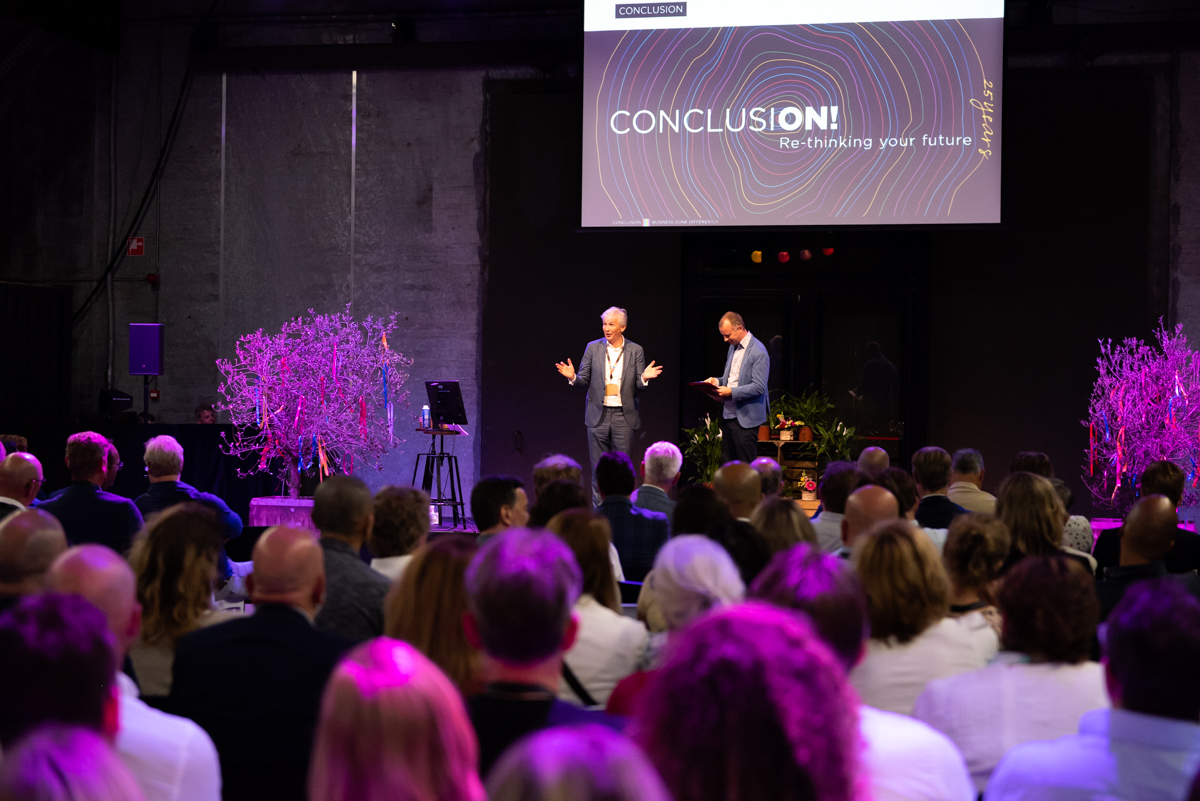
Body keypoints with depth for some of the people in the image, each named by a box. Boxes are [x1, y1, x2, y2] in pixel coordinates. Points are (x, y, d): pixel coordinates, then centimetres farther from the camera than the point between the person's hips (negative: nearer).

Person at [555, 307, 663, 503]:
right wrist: (573, 377, -16)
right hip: (598, 414, 1)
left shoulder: (636, 351, 2)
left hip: (624, 416, -1)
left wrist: (644, 378, -19)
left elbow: (639, 387, 3)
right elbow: (584, 380, 5)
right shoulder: (593, 348, 4)